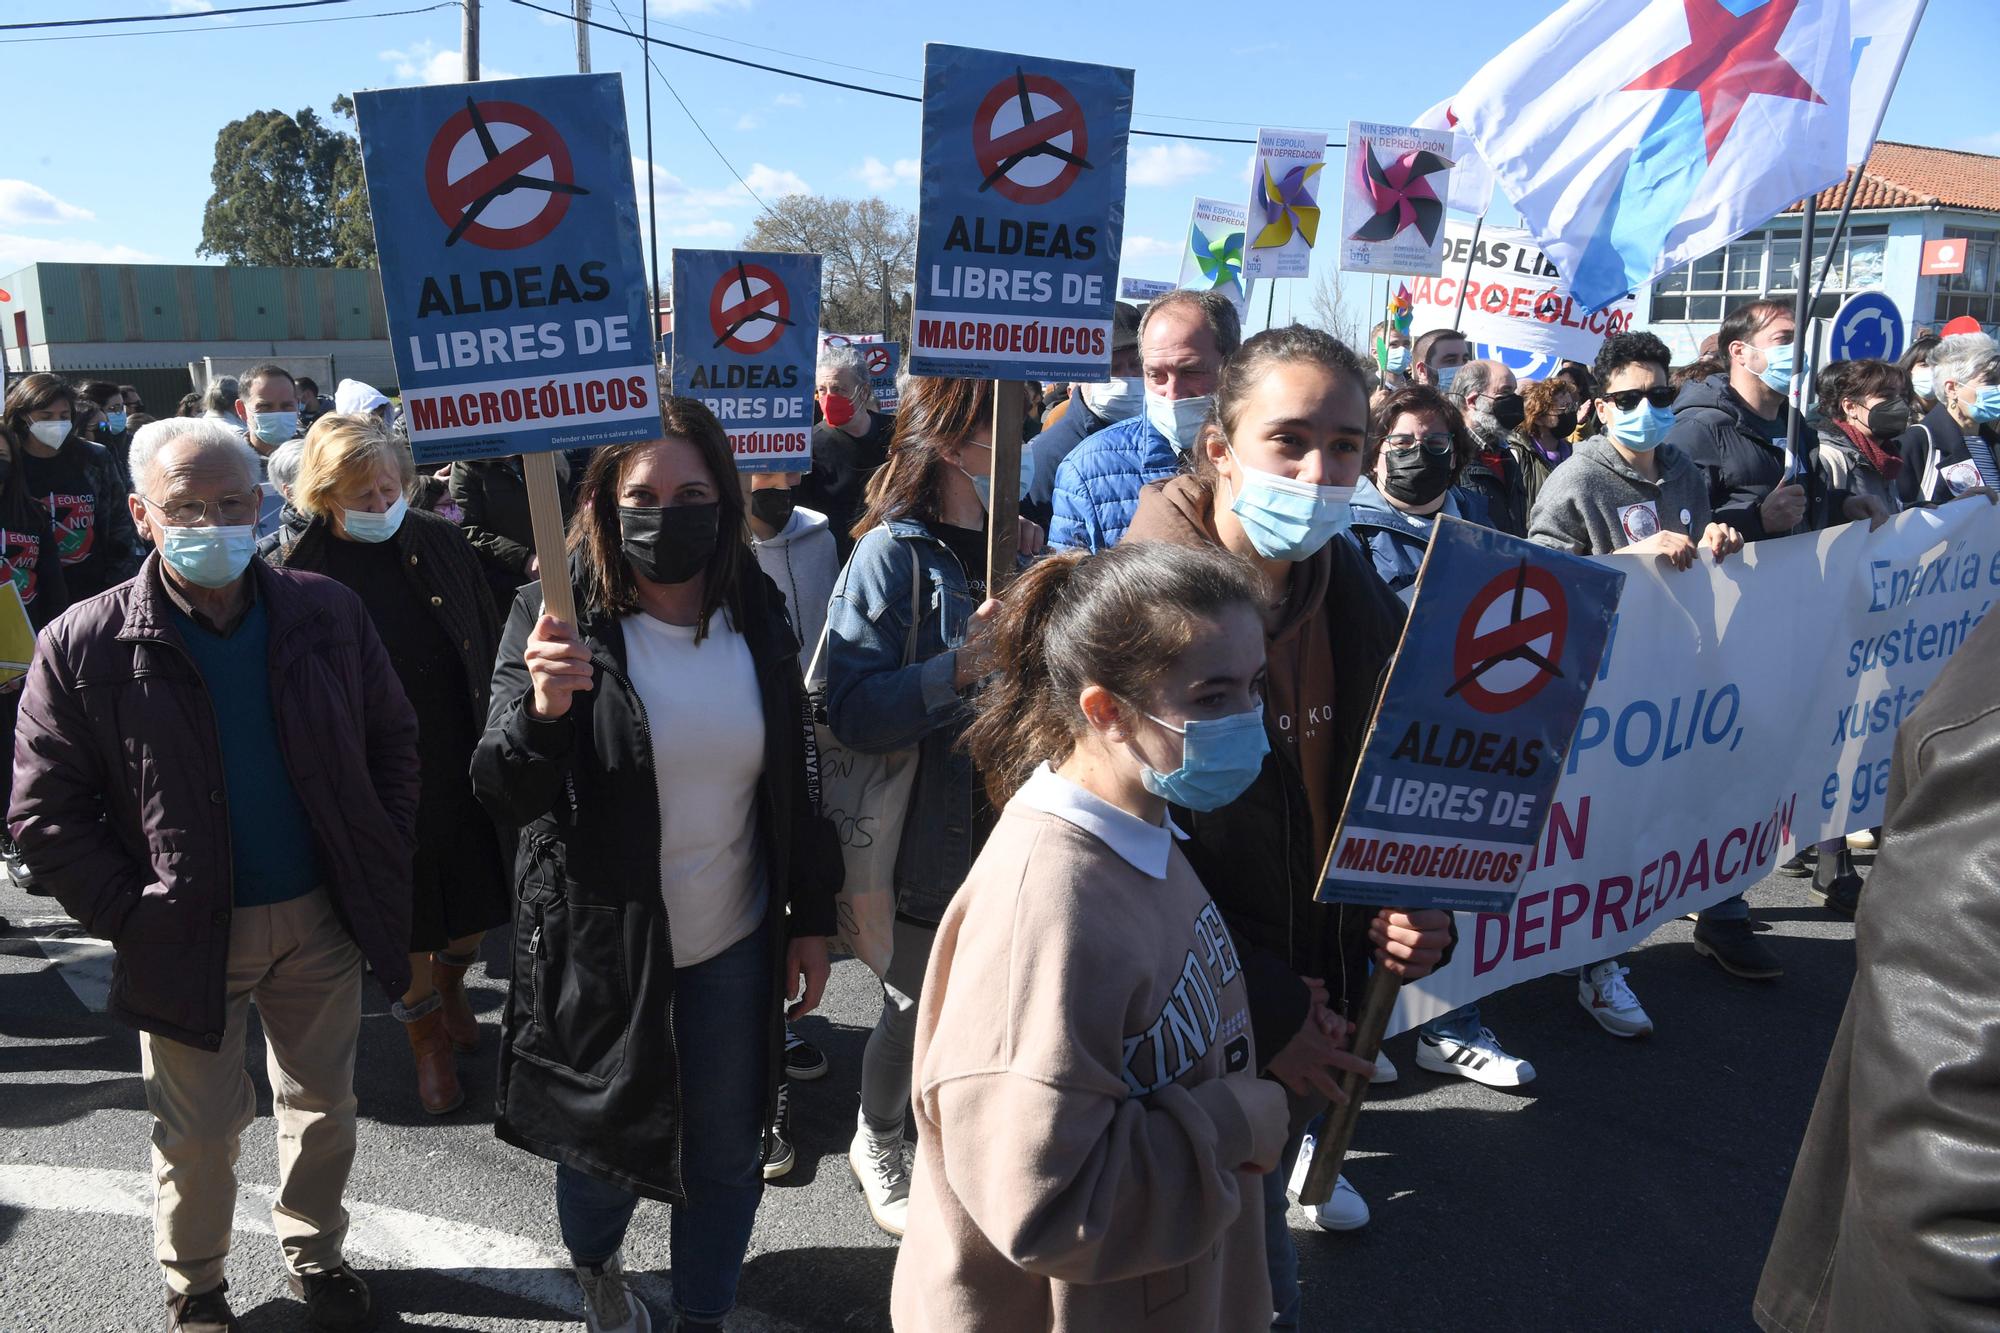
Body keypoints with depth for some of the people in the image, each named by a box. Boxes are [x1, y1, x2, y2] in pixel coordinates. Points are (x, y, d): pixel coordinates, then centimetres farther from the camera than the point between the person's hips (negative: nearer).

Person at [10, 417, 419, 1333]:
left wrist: (383, 866, -1)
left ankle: (315, 1254, 42)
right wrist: (130, 917, -13)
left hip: (321, 919, 2)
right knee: (199, 1132, 13)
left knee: (324, 1106, 18)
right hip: (189, 936, -2)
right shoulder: (83, 647, -11)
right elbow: (45, 813, -7)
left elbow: (394, 742, 4)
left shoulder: (328, 614, -4)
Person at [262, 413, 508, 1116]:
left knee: (481, 902, 15)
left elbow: (487, 644, 6)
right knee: (403, 915, 12)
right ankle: (425, 1034, 37)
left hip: (462, 761, 3)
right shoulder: (290, 565, -11)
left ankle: (449, 978, 48)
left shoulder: (440, 543, -1)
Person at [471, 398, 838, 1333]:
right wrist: (541, 709, -40)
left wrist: (811, 920, 7)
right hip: (604, 949, -2)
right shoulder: (558, 620, -15)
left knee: (726, 1153, 16)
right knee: (608, 1147, 18)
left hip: (733, 949, 3)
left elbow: (795, 783, 5)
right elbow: (506, 798, -20)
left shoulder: (756, 618, -4)